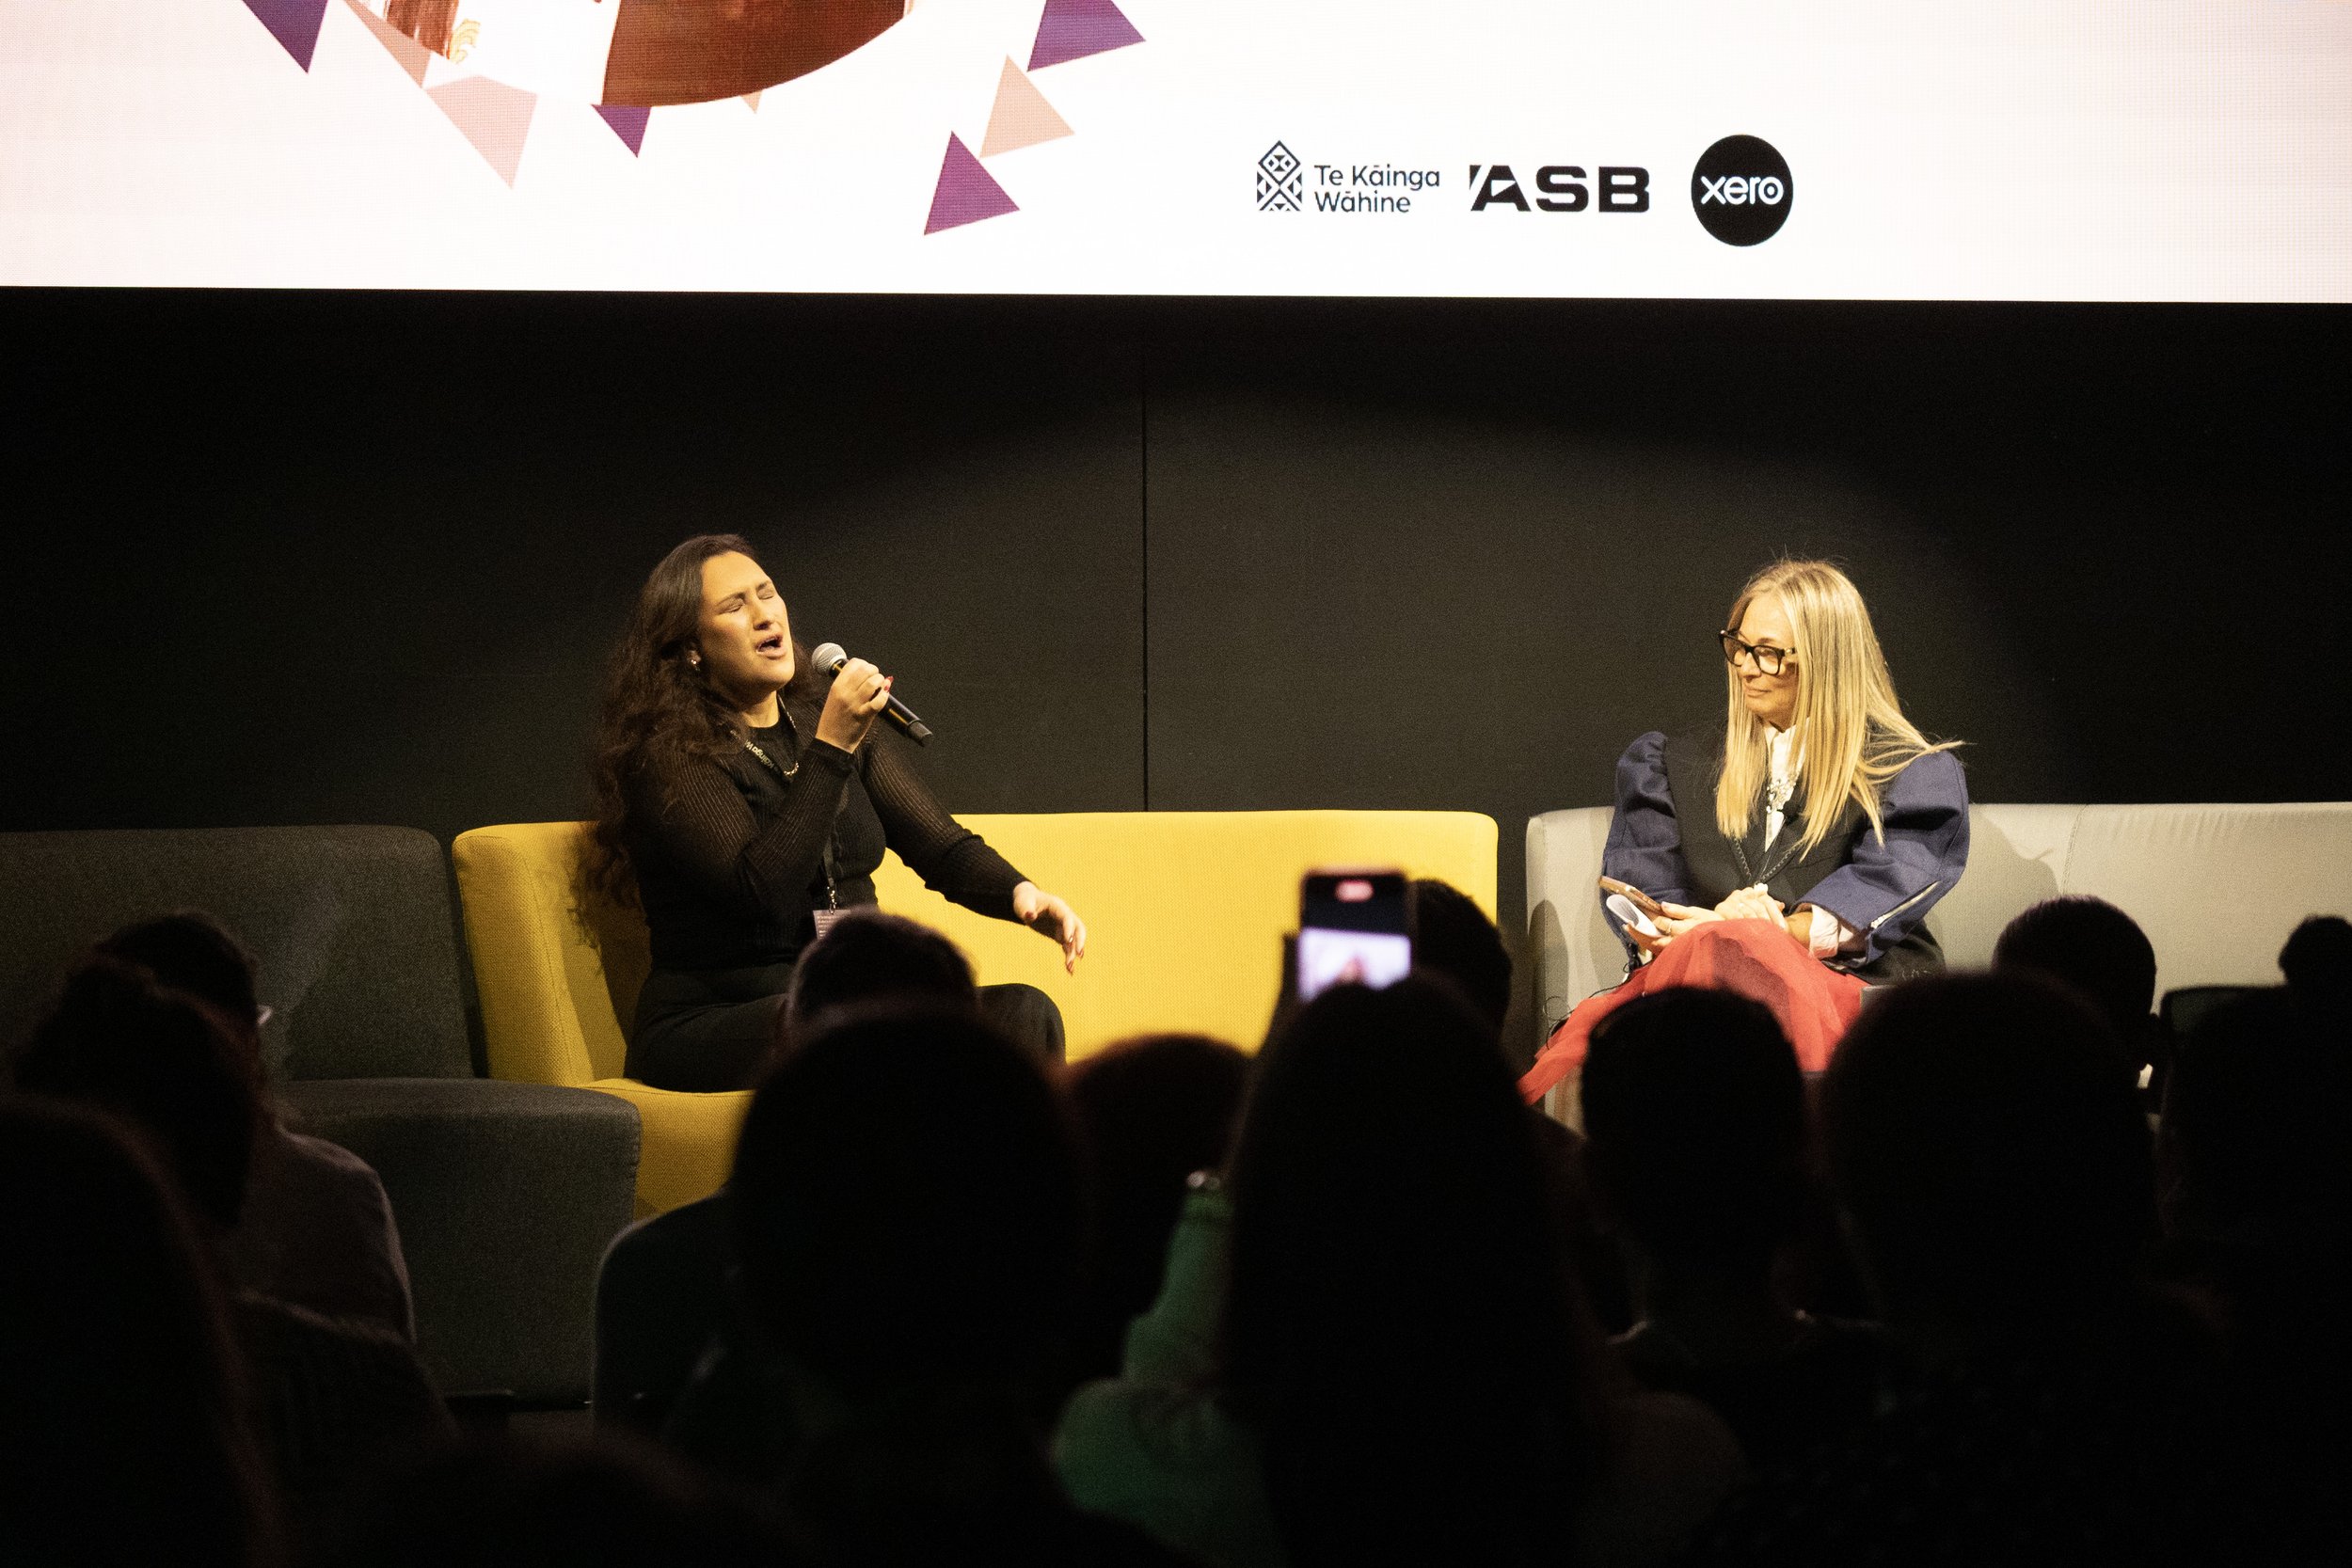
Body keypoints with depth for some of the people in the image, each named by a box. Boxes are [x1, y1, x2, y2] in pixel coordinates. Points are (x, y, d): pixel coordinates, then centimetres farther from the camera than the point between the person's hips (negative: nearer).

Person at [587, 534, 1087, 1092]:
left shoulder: (828, 720, 14)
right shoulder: (669, 754, -7)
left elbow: (943, 847, 10)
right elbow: (763, 893, -20)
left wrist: (1022, 894, -11)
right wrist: (832, 748, -22)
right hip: (713, 1023, -6)